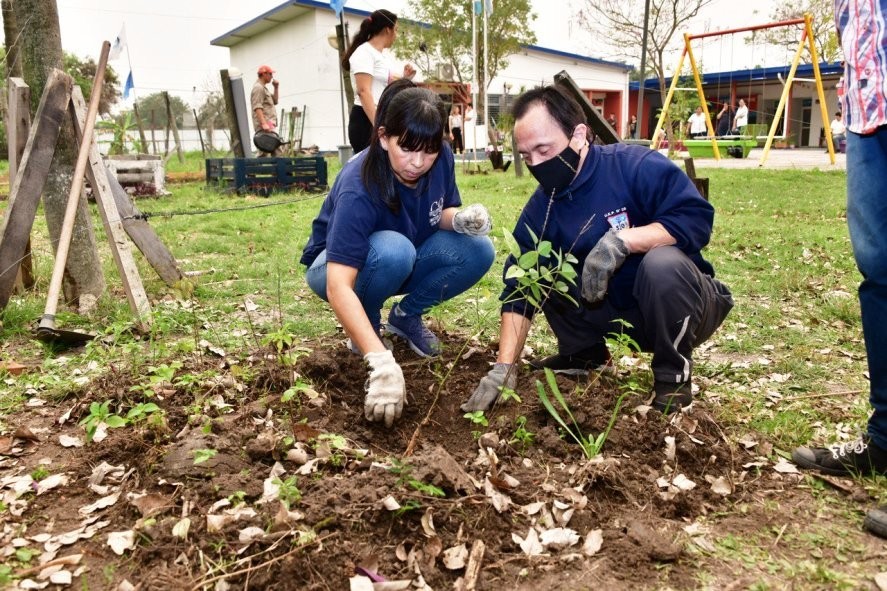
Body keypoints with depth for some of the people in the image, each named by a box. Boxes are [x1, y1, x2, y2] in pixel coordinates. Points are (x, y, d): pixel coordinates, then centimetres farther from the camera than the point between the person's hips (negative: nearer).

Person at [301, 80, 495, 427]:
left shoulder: (441, 159, -19)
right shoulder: (358, 188, -35)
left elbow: (443, 213, -1)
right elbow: (338, 287, -42)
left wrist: (462, 219, -27)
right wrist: (382, 362, -53)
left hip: (404, 266, 5)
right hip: (337, 266, -5)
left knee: (478, 251, -20)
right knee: (393, 250, -38)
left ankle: (406, 315, 3)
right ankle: (366, 328, -8)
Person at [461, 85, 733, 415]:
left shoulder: (636, 166, -21)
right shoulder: (539, 209, -6)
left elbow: (696, 217, -27)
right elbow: (519, 289, -10)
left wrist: (621, 239, -38)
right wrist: (504, 366, -20)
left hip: (687, 306, -4)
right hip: (619, 312, 5)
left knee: (662, 263, -36)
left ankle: (674, 373, -13)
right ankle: (584, 353, 12)